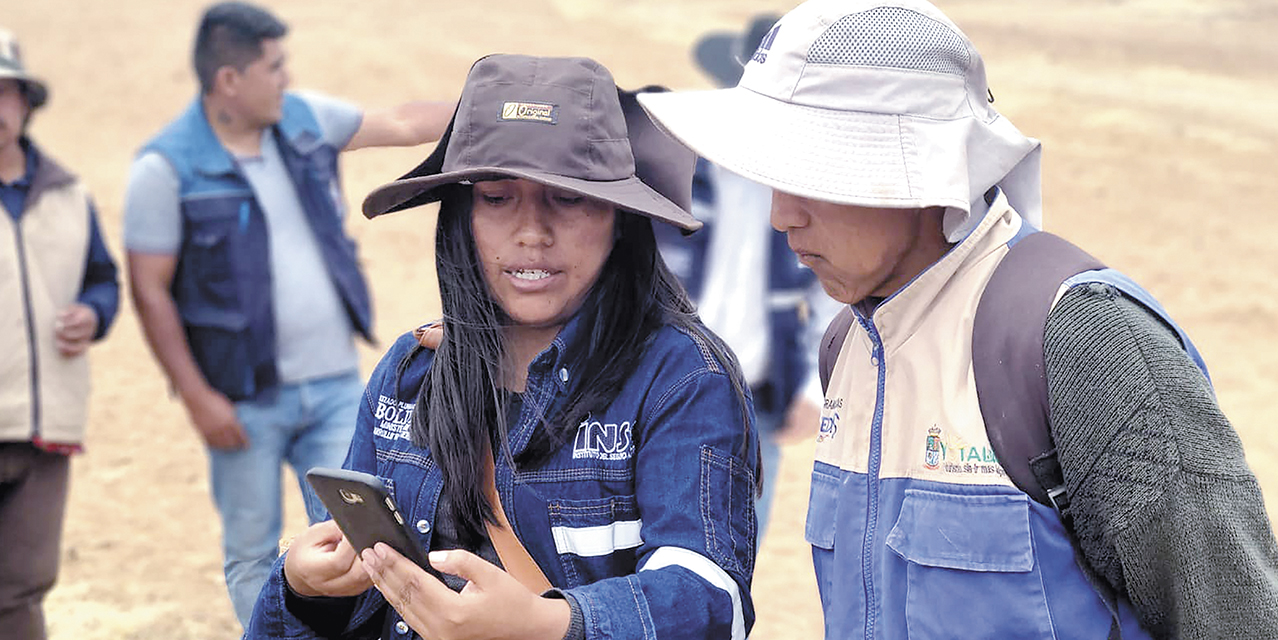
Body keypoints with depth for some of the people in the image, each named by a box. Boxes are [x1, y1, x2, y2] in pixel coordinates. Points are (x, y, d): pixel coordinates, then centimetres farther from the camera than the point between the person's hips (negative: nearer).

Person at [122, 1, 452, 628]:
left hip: (335, 384, 4)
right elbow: (150, 292, -11)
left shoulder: (303, 118, 4)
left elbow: (402, 123, 16)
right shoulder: (167, 166, -12)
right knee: (253, 557, 7)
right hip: (246, 400, -4)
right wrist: (197, 397, -14)